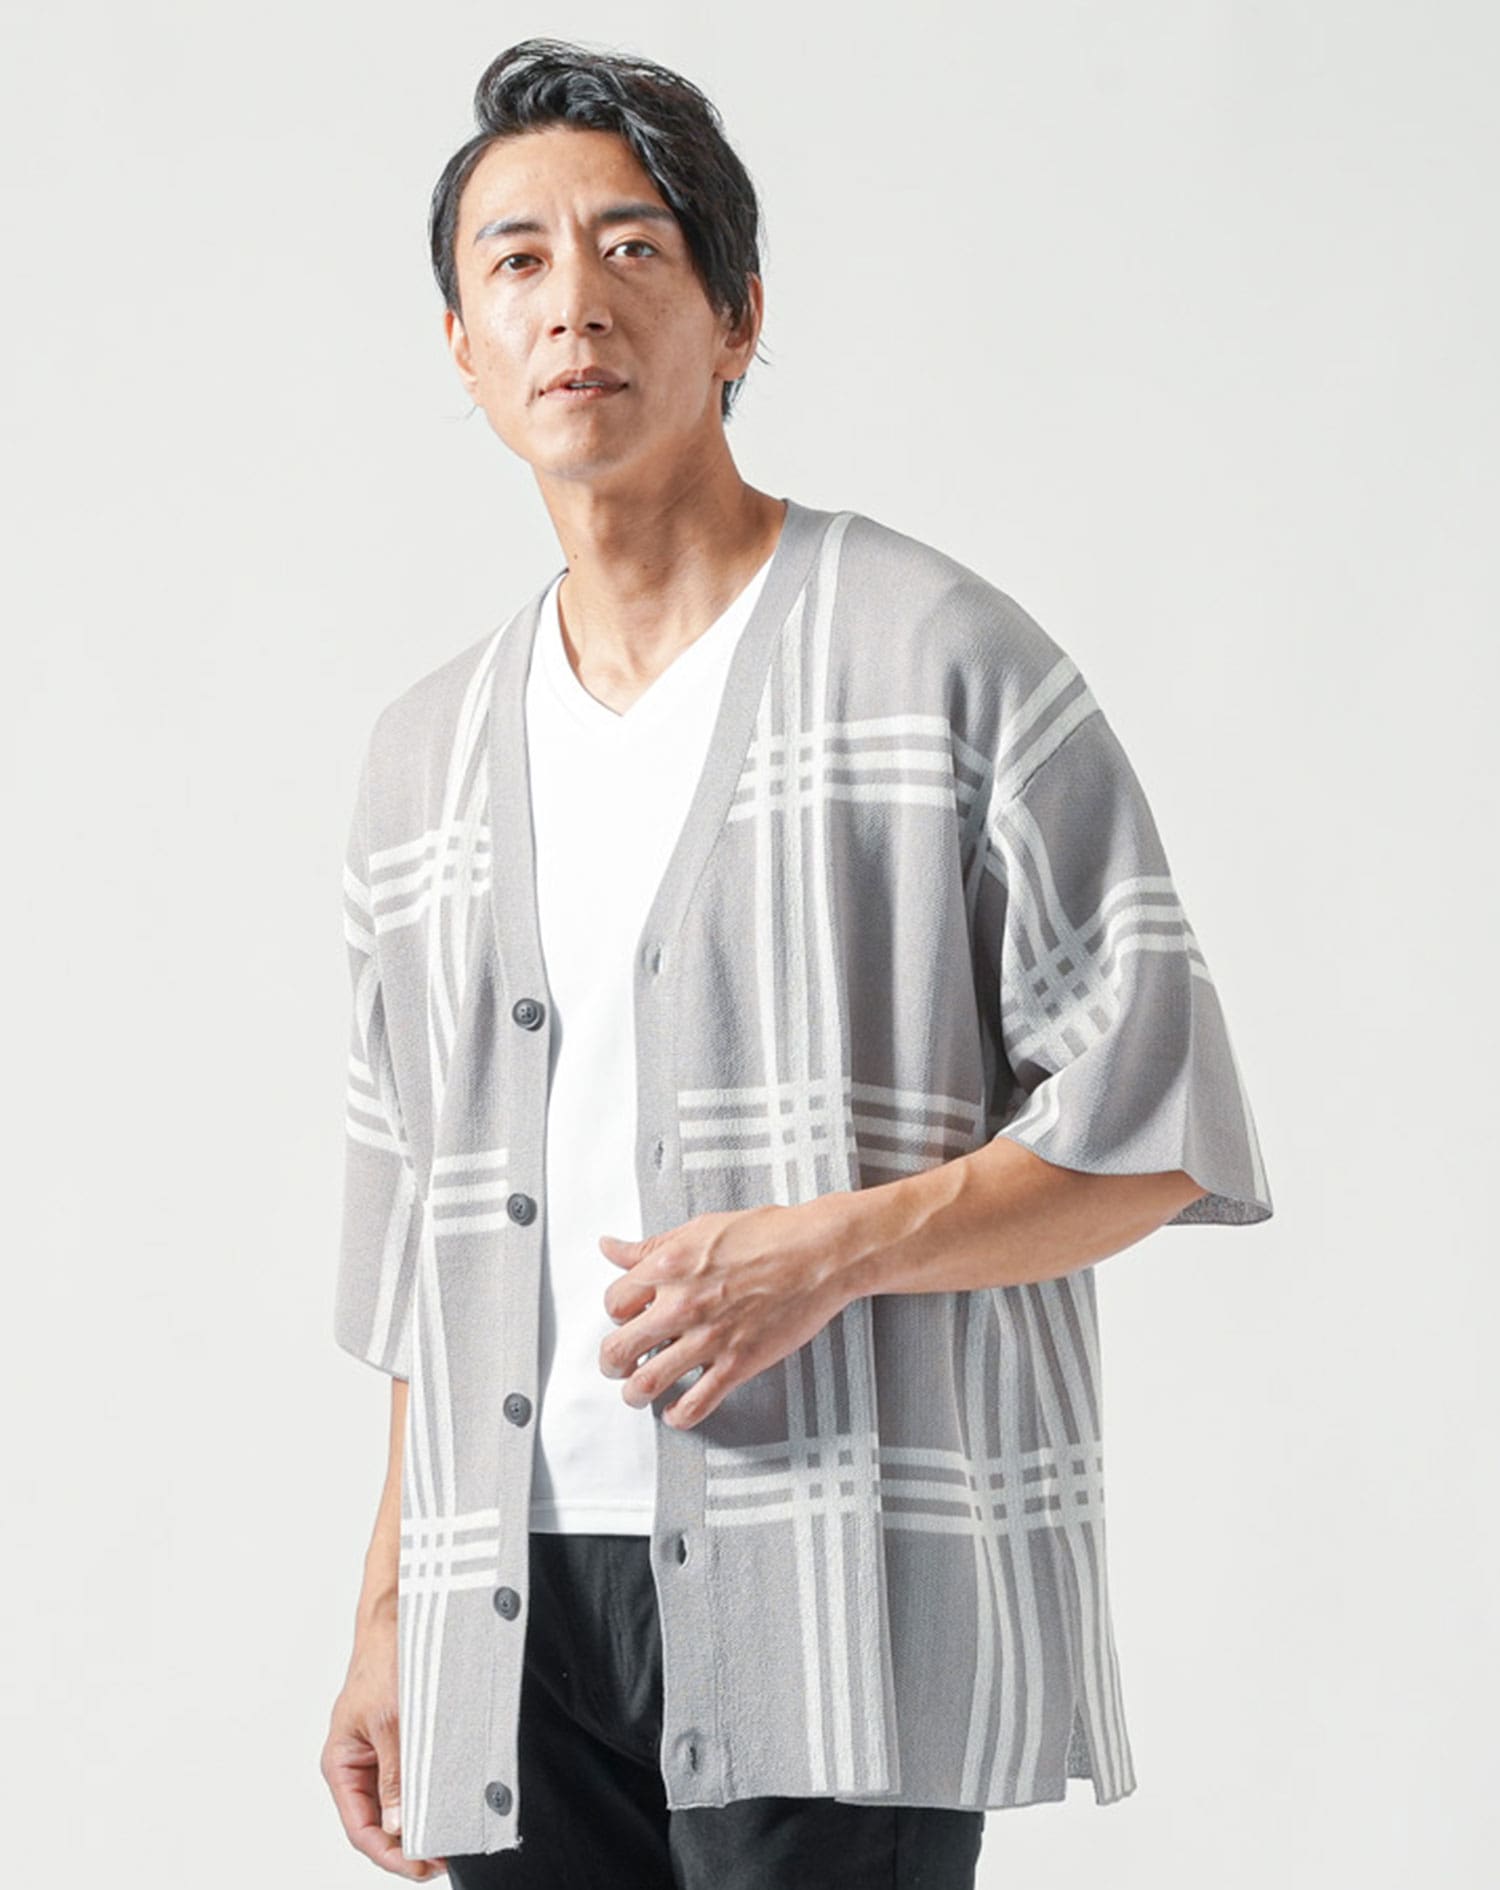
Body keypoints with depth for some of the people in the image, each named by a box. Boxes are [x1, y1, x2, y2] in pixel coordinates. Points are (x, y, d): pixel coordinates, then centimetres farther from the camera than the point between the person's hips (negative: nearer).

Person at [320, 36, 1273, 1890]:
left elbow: (1153, 1126, -3)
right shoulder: (424, 758, 17)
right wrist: (389, 1618, 14)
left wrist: (837, 1248, -17)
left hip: (841, 1595, -5)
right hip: (519, 1611, 5)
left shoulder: (940, 656, 1)